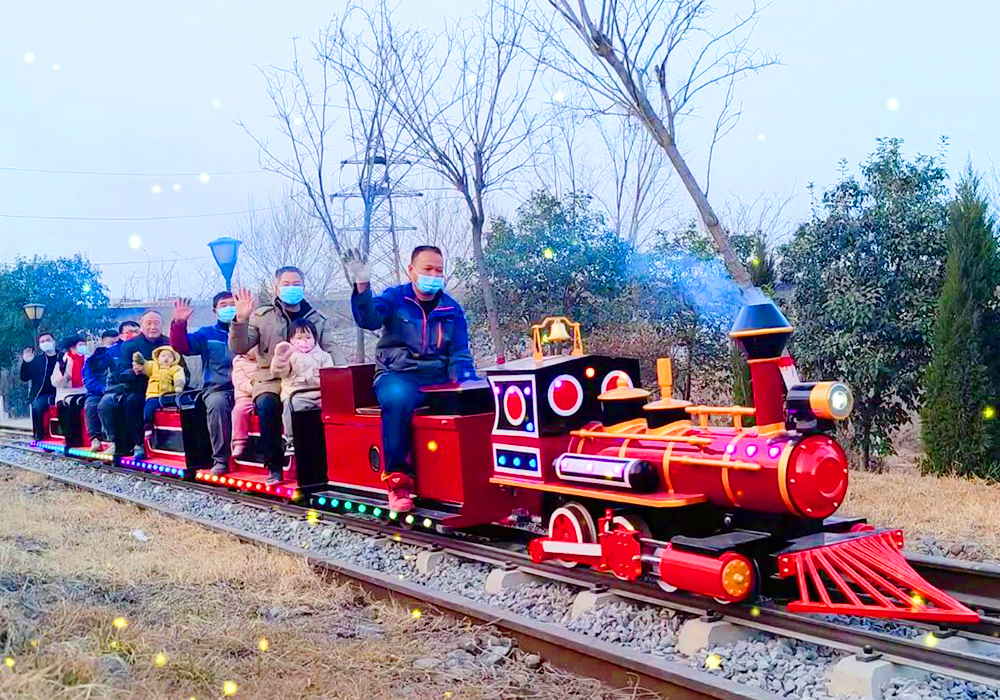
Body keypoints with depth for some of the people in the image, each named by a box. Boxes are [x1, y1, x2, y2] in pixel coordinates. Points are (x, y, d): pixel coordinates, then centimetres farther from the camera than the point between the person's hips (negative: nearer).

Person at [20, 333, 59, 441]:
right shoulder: (36, 360, 19)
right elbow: (24, 378, 10)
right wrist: (26, 363, -3)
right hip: (43, 394, 1)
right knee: (37, 406, -31)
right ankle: (39, 436, -18)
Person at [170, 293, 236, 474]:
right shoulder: (207, 334, 19)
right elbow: (181, 346, 6)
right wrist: (179, 323, -11)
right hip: (217, 389, 0)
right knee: (217, 404, -34)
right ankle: (220, 460, -28)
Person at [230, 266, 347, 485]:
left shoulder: (318, 319, 16)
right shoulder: (262, 317, 12)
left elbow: (332, 349, 4)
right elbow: (239, 348, 3)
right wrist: (241, 320, -15)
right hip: (271, 381, -1)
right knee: (267, 404, -35)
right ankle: (274, 466, -20)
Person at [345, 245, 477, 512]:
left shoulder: (452, 308, 14)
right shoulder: (395, 298, 5)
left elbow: (460, 353, 13)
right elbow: (369, 319, -15)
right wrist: (362, 286, -32)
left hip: (439, 378, 3)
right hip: (397, 375, -3)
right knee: (398, 399, -38)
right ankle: (397, 480, -28)